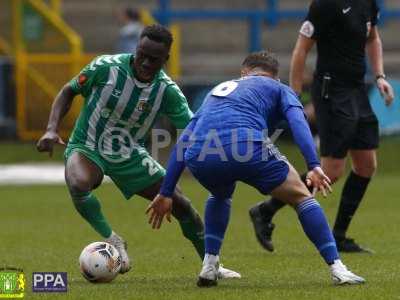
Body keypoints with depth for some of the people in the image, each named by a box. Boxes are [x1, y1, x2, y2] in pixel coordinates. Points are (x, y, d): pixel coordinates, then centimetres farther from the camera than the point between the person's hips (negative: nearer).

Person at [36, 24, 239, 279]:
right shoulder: (106, 67, -21)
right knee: (79, 184, -39)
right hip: (87, 148, -3)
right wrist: (52, 129, -18)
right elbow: (69, 91, -5)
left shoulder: (167, 91, -14)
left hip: (130, 155, 3)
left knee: (180, 203, -1)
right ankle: (112, 240, -13)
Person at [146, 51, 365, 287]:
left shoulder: (218, 90, 39)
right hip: (246, 148, -4)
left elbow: (183, 142, 34)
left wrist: (166, 193, 35)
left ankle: (209, 266, 26)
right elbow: (298, 122, 5)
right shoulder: (279, 89, 27)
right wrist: (314, 166, -7)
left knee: (220, 196, 38)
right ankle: (337, 269, 8)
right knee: (301, 196, 16)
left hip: (199, 159, 4)